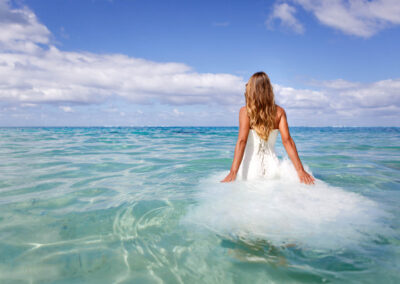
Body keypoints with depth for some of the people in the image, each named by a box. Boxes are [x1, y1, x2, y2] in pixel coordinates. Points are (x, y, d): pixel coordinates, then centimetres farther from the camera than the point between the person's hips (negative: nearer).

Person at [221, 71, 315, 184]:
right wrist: (300, 170, -4)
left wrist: (233, 172, -19)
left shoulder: (245, 111, -2)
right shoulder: (279, 112, 5)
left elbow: (242, 141, -13)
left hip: (250, 167, -2)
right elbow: (287, 140, -3)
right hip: (272, 165, 3)